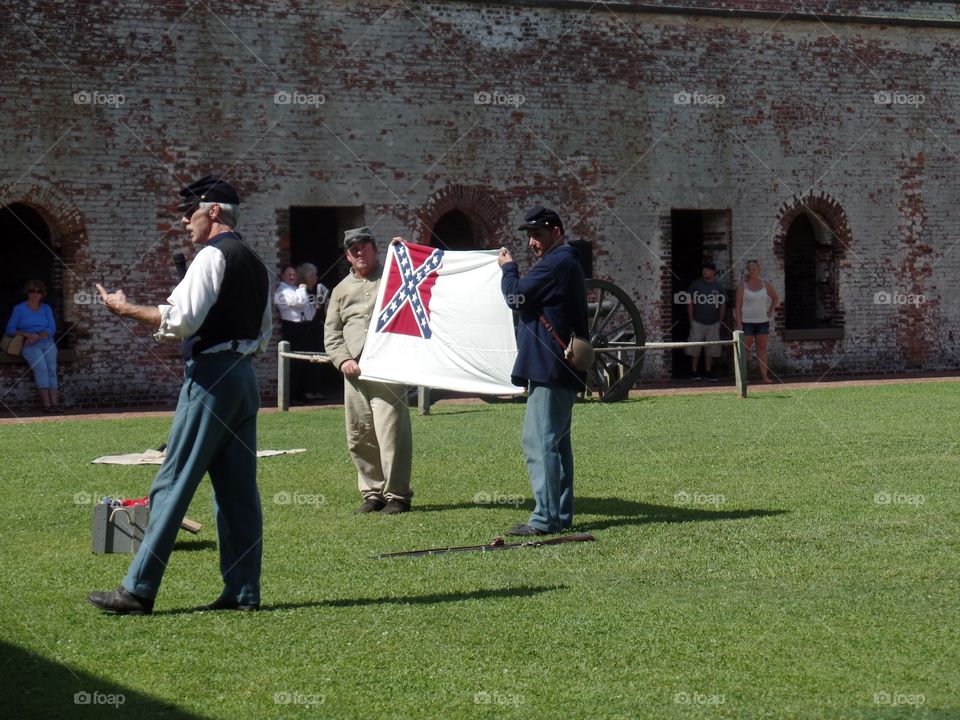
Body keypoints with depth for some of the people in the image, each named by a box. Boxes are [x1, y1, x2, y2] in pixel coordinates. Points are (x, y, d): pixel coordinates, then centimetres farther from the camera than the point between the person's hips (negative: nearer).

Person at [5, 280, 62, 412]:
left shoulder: (46, 308, 17)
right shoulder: (19, 309, 9)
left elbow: (52, 329, 6)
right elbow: (10, 330, 4)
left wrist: (38, 336, -12)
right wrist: (26, 334, -12)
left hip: (47, 343, 3)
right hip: (30, 346, -3)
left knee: (51, 367, -25)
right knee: (41, 367, -30)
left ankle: (55, 402, -38)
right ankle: (46, 403, -36)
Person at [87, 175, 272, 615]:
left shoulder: (212, 256, -9)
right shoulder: (256, 265, 17)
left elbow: (182, 319, -17)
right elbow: (263, 335, 22)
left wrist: (126, 309, -8)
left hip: (211, 376, -9)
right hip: (245, 376, 9)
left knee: (173, 482, -7)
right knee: (238, 488, 8)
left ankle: (138, 590, -5)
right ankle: (243, 591, 8)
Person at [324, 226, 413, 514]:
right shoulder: (342, 290, 20)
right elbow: (331, 332, 17)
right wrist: (343, 360, 1)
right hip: (354, 371, 5)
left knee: (391, 432, -11)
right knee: (359, 437, 5)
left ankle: (397, 495, -6)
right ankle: (373, 493, 16)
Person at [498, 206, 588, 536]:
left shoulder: (556, 264, -14)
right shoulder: (568, 264, 21)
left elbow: (516, 296, -14)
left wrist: (507, 268, 1)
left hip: (548, 369, -11)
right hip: (563, 369, 11)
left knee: (539, 442, -12)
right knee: (557, 443, 14)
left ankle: (545, 518, -14)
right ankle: (560, 515, 18)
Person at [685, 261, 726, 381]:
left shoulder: (718, 287, 6)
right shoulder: (695, 284, 0)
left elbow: (723, 305, 12)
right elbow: (690, 302, 0)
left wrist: (720, 321, 6)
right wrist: (691, 319, -5)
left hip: (713, 323, 2)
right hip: (697, 322, -2)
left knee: (711, 349, 4)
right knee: (695, 348, -3)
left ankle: (707, 372, 11)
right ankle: (694, 371, 4)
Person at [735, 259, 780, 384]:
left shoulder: (765, 285, 7)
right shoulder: (743, 286, -1)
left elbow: (775, 298, 22)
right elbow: (738, 305, -4)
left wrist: (771, 310, 7)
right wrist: (739, 323, -11)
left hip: (762, 321, 3)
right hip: (747, 321, -3)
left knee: (762, 348, 2)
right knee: (745, 349, -3)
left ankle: (764, 376, 2)